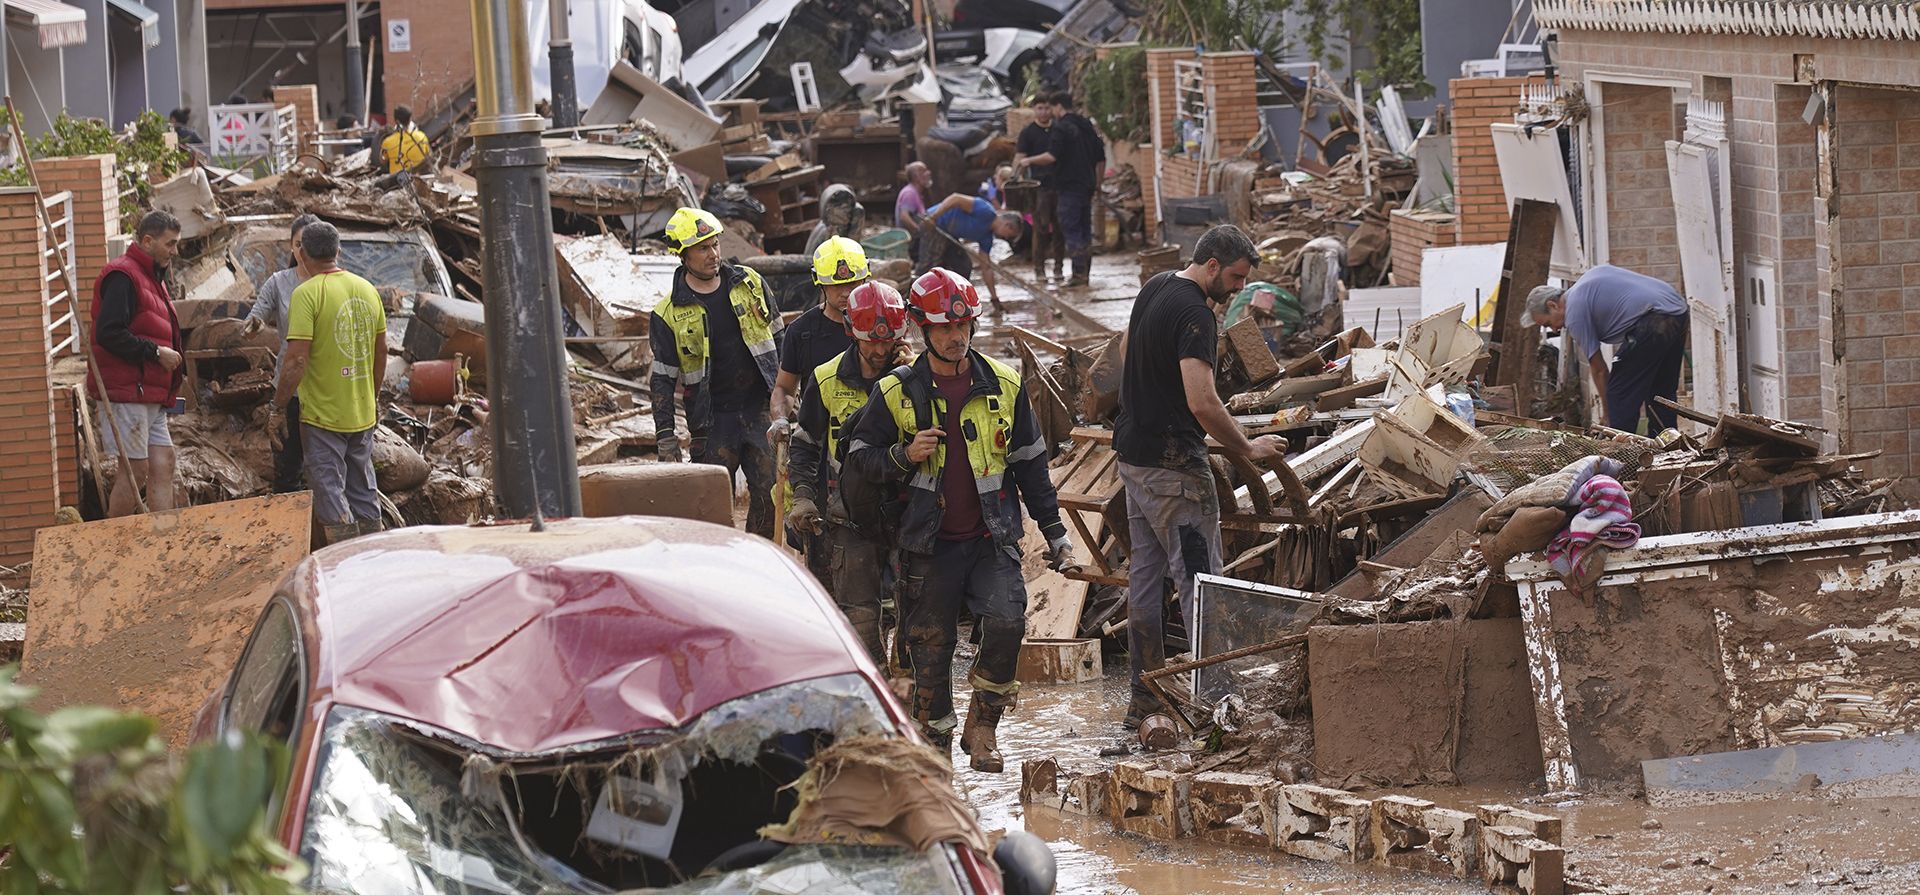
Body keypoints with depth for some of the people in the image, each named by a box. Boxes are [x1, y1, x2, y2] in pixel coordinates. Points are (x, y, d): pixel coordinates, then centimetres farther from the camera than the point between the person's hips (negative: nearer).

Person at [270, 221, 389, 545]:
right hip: (363, 413, 6)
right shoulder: (367, 290, 5)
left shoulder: (307, 294, -16)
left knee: (330, 494, -1)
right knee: (364, 492, 17)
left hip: (322, 414, -6)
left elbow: (296, 360, -20)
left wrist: (277, 409, -12)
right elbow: (381, 351, 13)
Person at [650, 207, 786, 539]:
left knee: (769, 494, -4)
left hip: (760, 410, 2)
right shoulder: (669, 314, -4)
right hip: (713, 421, -2)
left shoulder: (750, 284, 5)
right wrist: (666, 436, -6)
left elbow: (778, 340, 15)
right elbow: (662, 379, 0)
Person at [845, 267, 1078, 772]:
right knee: (931, 645, 3)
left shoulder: (1003, 386, 5)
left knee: (1007, 620, -19)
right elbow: (860, 457, 5)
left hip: (992, 539, 1)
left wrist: (1054, 532, 12)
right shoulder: (897, 393, 0)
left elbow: (1030, 464, 12)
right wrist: (904, 456, -15)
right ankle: (935, 743, 17)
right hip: (929, 543, -1)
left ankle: (982, 726, -2)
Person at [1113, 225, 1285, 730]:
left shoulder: (1154, 290, 11)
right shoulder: (1194, 313, -19)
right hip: (1173, 462, -10)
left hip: (1133, 455, 10)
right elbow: (1202, 402, -27)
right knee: (1200, 580, -8)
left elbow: (1127, 348, 33)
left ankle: (1143, 701, 16)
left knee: (1144, 578, 12)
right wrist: (1247, 449, -17)